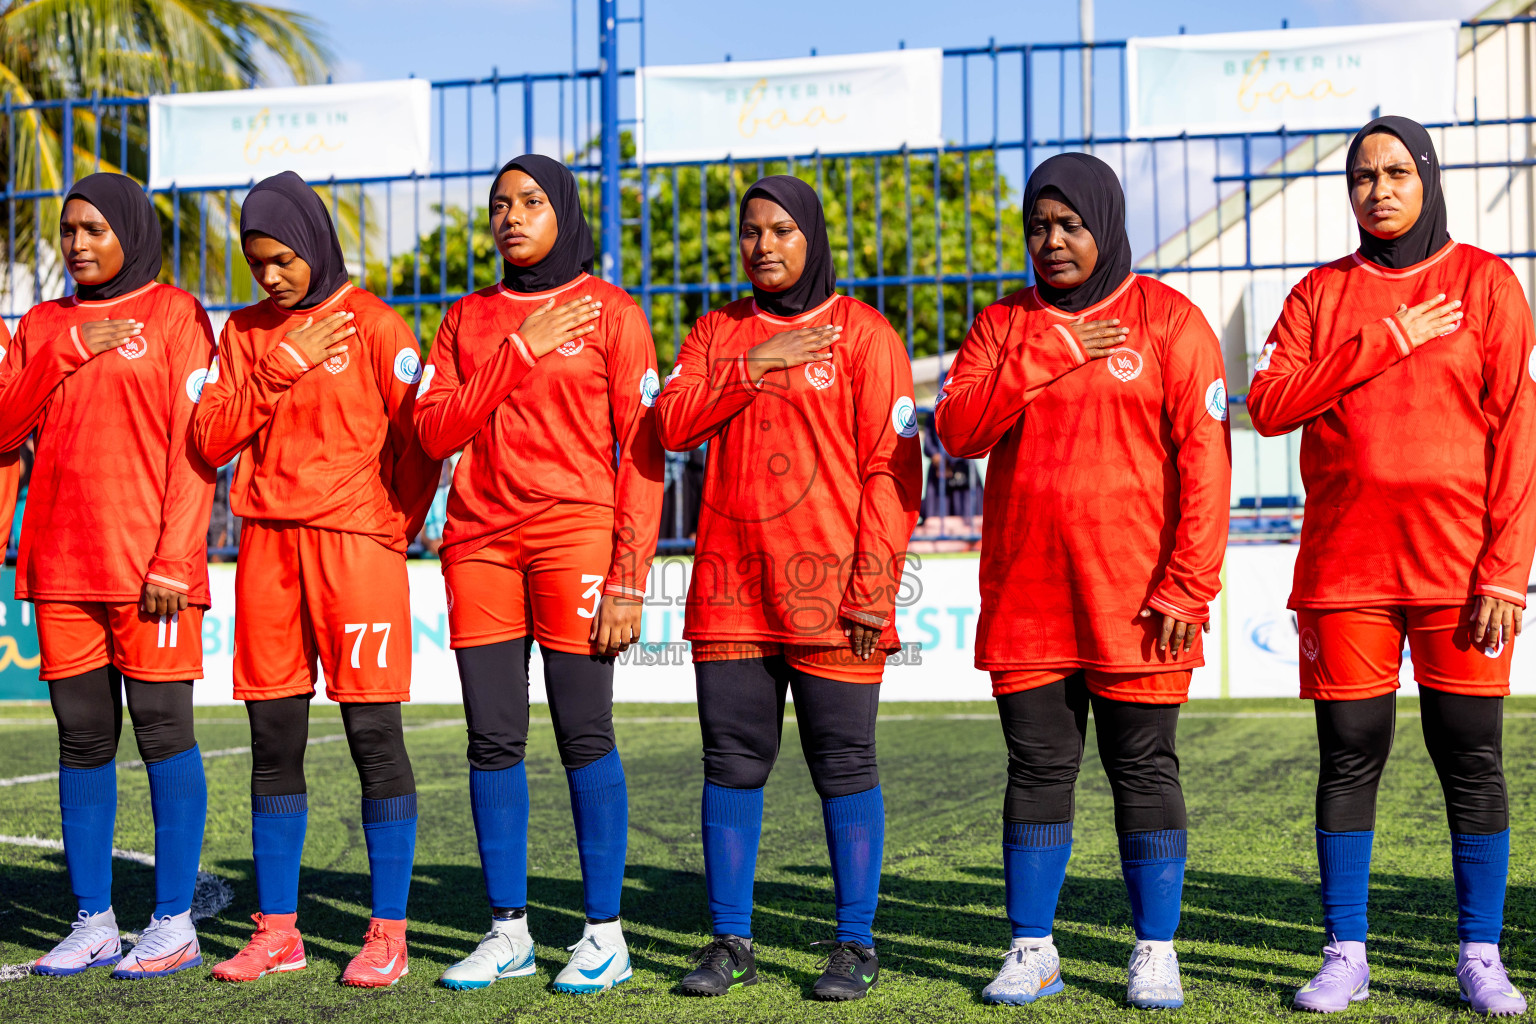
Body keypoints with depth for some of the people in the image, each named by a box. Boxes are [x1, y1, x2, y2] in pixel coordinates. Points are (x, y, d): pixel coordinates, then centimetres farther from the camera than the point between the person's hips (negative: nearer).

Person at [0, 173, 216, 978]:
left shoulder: (174, 315, 2)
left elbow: (195, 446, -4)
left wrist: (173, 559, -12)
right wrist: (66, 354, -5)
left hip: (148, 568, -5)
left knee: (162, 730, -4)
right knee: (82, 737, 6)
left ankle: (174, 923, 2)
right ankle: (92, 923, 12)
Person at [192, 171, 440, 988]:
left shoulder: (374, 327, 0)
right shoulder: (245, 332, 12)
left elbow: (420, 439, -1)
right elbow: (210, 439, 2)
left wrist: (391, 532, 1)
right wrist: (280, 369, -7)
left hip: (355, 546, -4)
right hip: (266, 550, 4)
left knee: (374, 737, -3)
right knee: (273, 742, 6)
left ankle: (388, 934, 3)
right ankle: (276, 930, 15)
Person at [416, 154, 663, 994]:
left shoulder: (608, 311, 3)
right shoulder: (467, 320, 15)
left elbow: (643, 451, -2)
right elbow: (435, 430, 2)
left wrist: (628, 578, -10)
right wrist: (521, 351, -6)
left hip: (574, 532, -4)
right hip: (479, 539, 4)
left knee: (583, 734, -4)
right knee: (493, 738, 4)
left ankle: (605, 934, 4)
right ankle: (507, 931, 13)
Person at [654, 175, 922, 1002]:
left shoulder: (861, 333, 1)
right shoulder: (717, 333, 15)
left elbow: (891, 468, -4)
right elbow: (672, 423, 1)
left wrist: (872, 588, -11)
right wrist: (753, 367, -10)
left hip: (828, 588, -4)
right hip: (730, 588, 4)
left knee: (843, 765, 0)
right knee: (731, 761, 5)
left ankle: (855, 945, 8)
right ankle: (730, 942, 13)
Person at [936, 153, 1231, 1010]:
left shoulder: (1169, 320, 0)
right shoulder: (1005, 326, 11)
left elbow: (1204, 458, -5)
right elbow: (958, 430, -2)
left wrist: (1187, 587, -11)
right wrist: (1046, 365, -13)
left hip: (1135, 601, -3)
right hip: (1025, 597, 3)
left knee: (1144, 770, 3)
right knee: (1039, 769, 6)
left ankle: (1156, 953, 12)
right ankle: (1033, 951, 15)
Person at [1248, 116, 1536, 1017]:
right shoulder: (1321, 293, 11)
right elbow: (1270, 404, -3)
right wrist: (1384, 342, -10)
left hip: (1460, 565, -2)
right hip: (1345, 566, 2)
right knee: (1349, 757, 3)